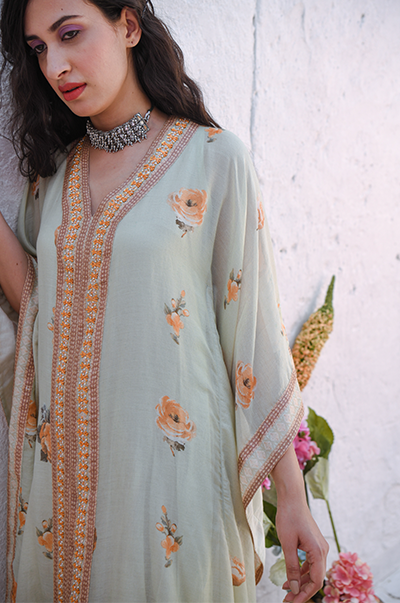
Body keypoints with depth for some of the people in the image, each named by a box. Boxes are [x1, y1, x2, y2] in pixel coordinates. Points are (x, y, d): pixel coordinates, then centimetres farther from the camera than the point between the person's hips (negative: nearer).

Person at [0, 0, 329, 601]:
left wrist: (291, 494, -9)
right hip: (61, 469, 5)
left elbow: (254, 324, -9)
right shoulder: (54, 170, 8)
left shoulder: (213, 156, -7)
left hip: (172, 459, -4)